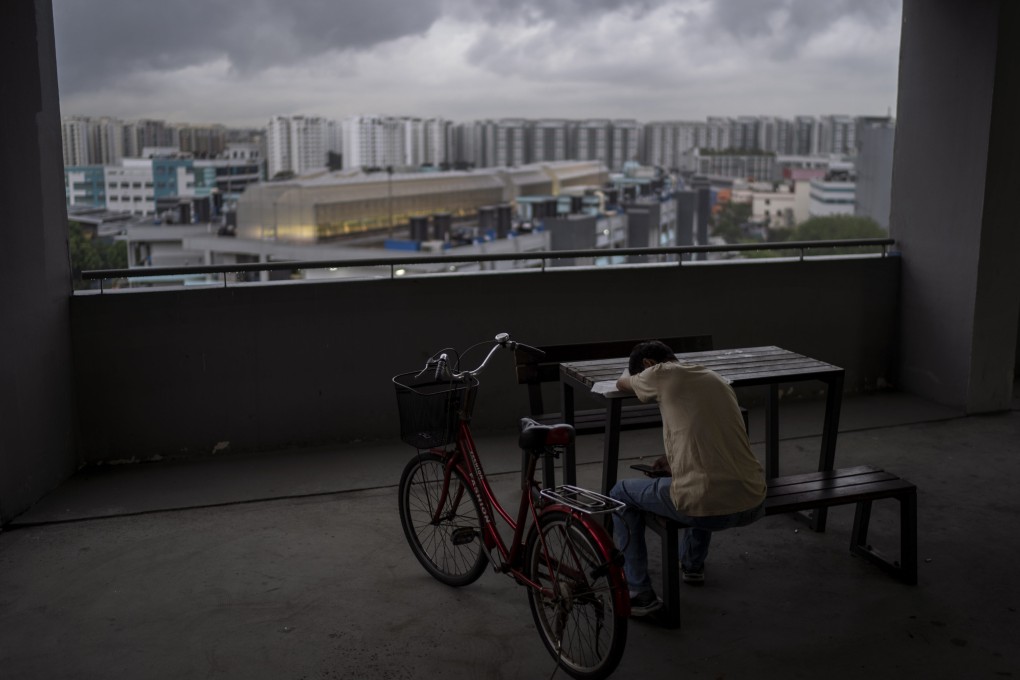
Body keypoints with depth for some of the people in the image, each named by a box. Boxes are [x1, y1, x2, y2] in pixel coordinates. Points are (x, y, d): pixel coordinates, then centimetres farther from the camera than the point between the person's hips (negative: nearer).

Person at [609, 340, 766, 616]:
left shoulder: (663, 374, 1)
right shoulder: (717, 379, 19)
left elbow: (622, 383, 23)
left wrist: (630, 372, 44)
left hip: (706, 508, -7)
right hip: (753, 505, 7)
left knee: (621, 494, 19)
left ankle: (640, 594, 20)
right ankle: (693, 565, 52)